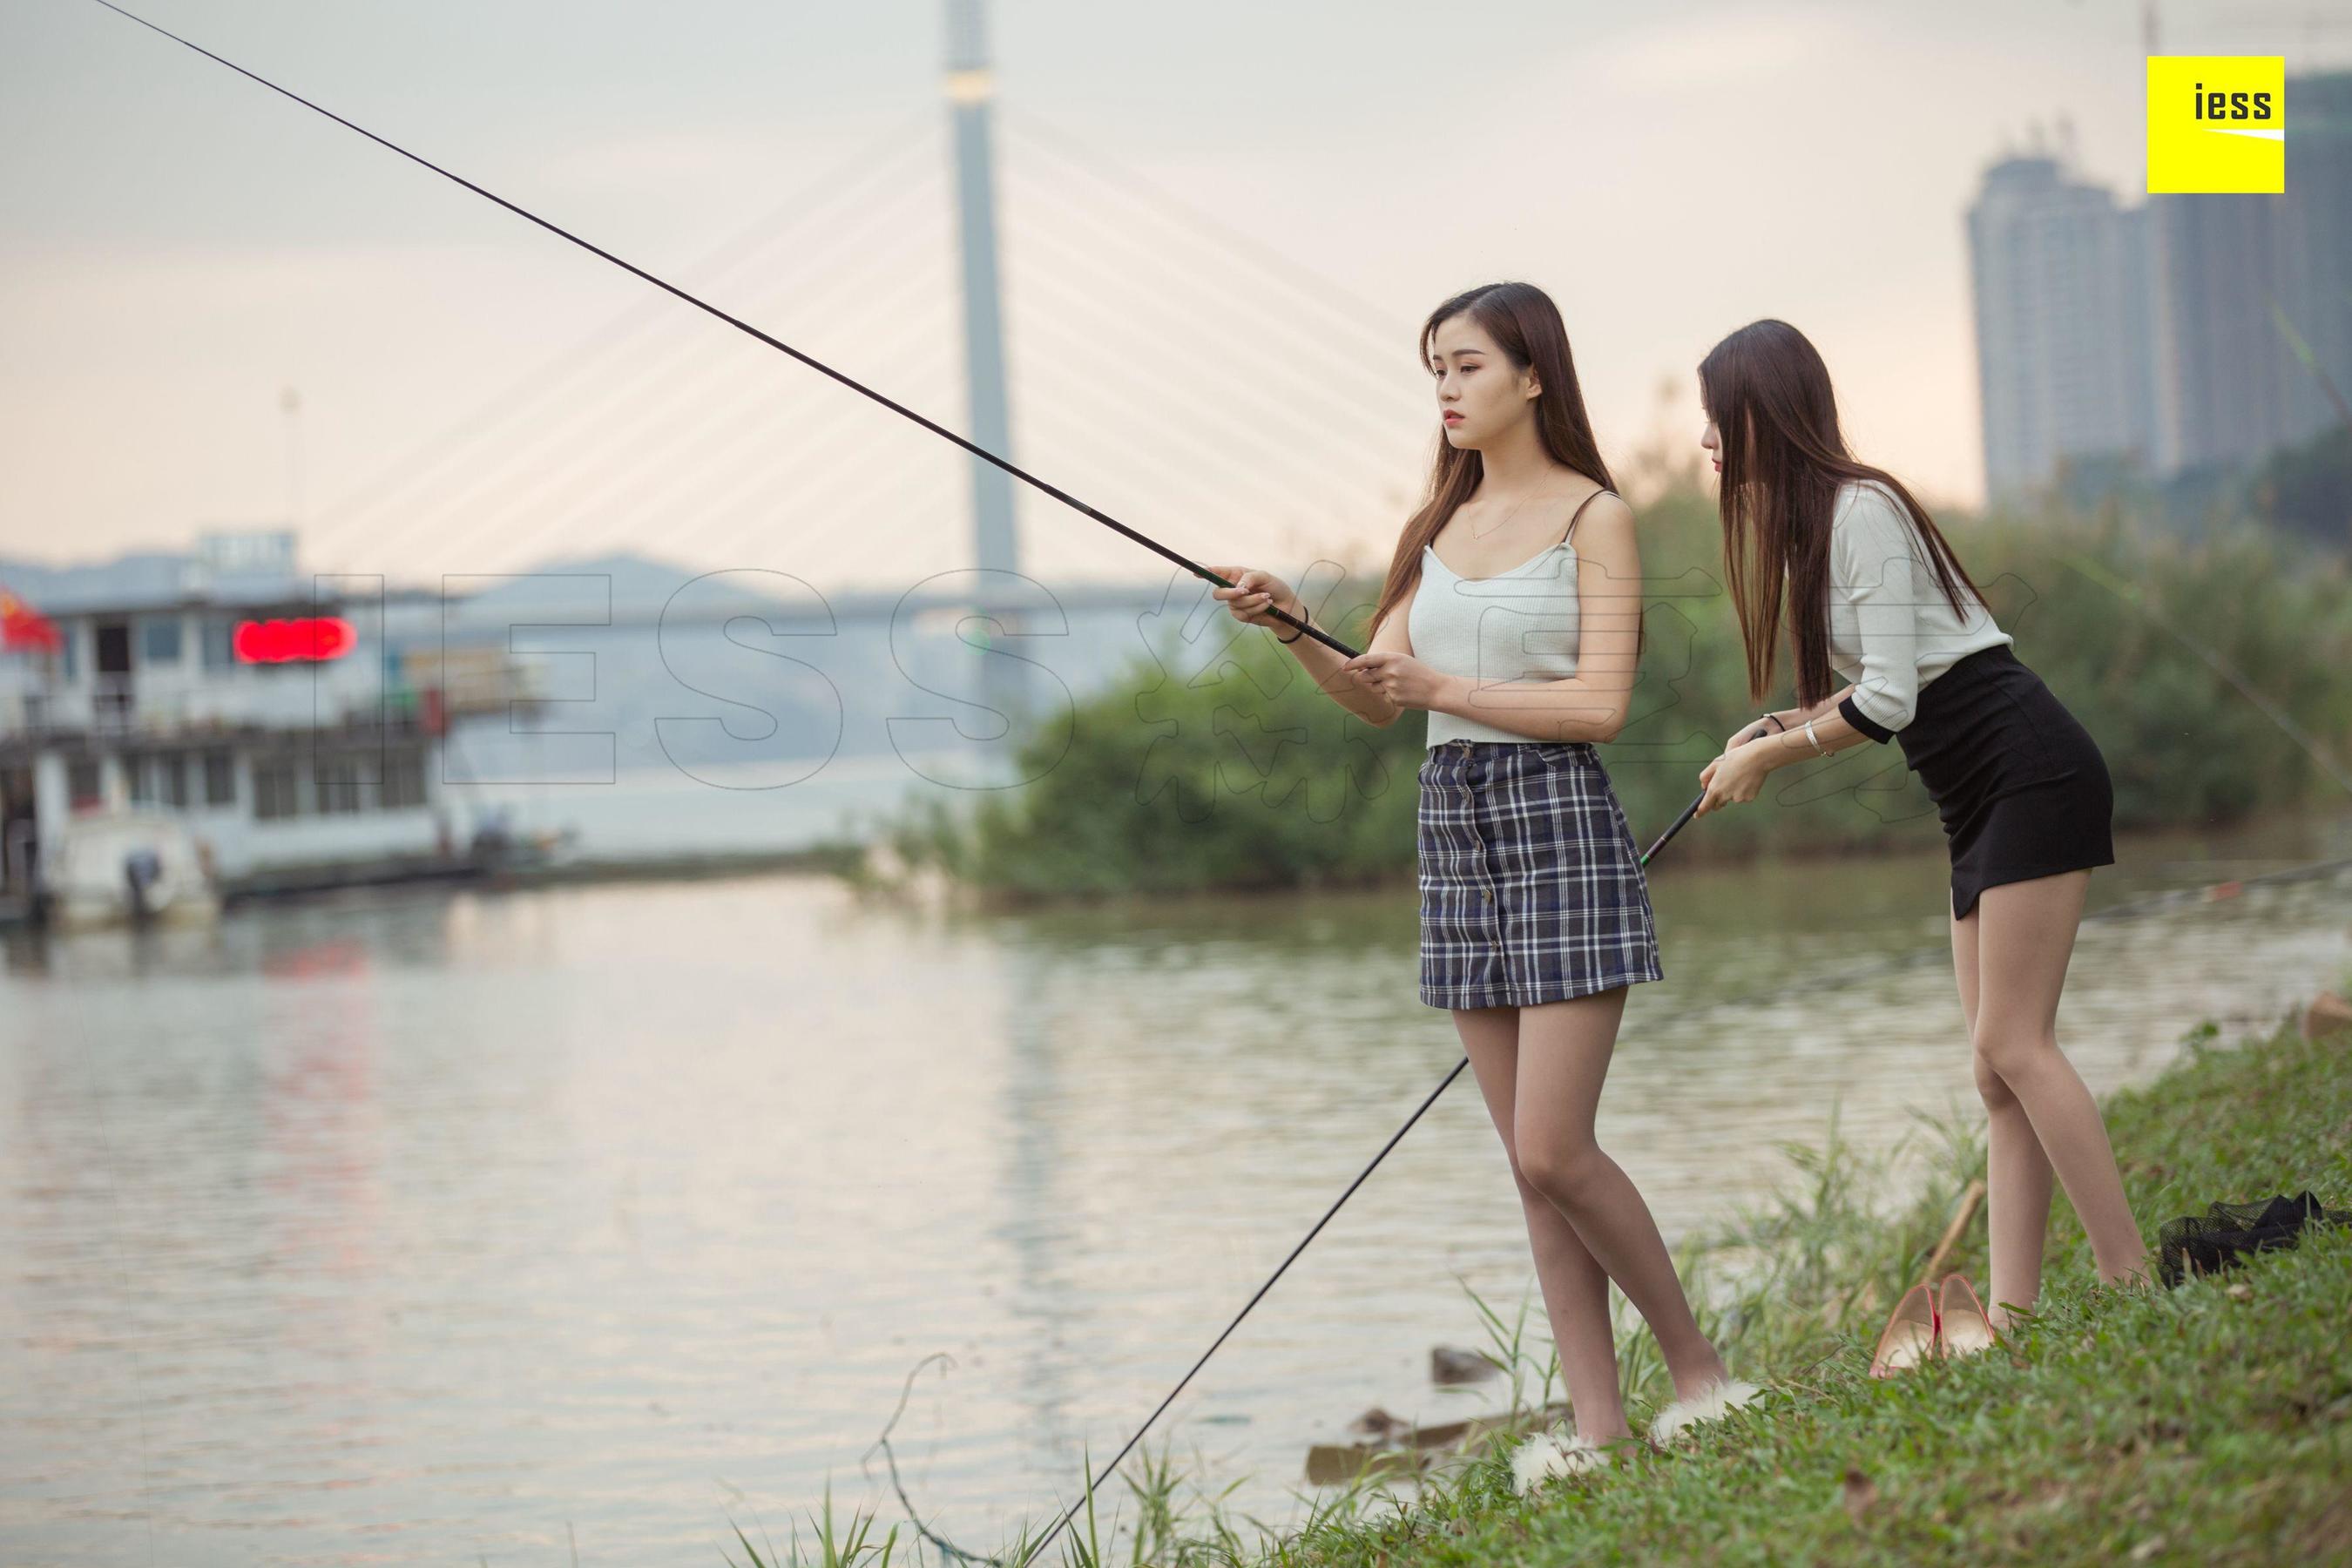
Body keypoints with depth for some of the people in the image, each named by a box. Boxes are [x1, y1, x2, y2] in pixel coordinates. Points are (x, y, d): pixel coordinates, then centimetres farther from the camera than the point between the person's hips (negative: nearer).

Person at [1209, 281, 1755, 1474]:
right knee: (1532, 1164, 4)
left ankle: (1698, 1367, 4)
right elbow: (1377, 699, 10)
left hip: (1558, 817, -6)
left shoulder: (1592, 516, -3)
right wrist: (1294, 631, -6)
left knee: (1552, 1152, -12)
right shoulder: (1442, 524, 15)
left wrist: (1446, 688, -15)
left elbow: (1601, 704, -12)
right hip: (1452, 825, 6)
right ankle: (1596, 1421, 7)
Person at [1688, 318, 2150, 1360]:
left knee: (2012, 1044, -16)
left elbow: (1888, 701, -18)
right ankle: (2010, 1318, -3)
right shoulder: (1813, 522, 16)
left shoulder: (1862, 509, -14)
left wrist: (1770, 757, -7)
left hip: (2034, 776, -10)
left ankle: (2132, 1286, -17)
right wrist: (1784, 727, 5)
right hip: (1980, 805, 10)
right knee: (1997, 1067, 2)